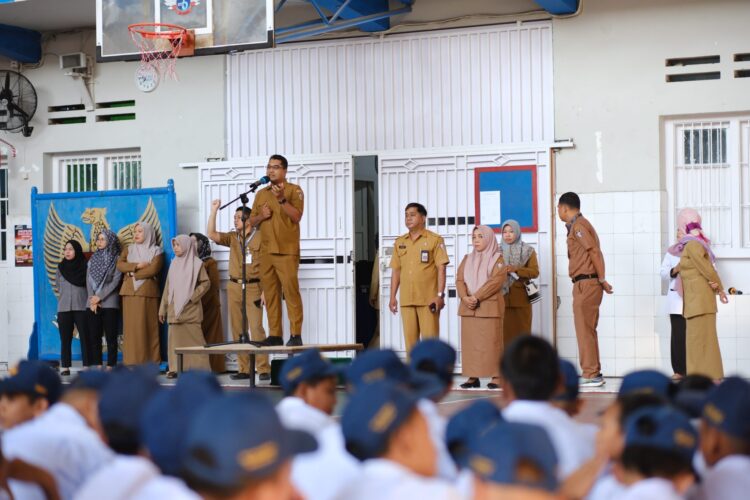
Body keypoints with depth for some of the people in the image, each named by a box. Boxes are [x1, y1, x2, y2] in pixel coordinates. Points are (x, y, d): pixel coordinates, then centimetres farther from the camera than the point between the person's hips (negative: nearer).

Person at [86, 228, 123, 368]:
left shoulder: (116, 259, 2)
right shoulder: (93, 258, 16)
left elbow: (115, 281, -7)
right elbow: (88, 280, 8)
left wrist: (99, 297, -11)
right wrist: (93, 300, -5)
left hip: (110, 303, -4)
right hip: (93, 304, 5)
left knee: (111, 337, -5)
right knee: (94, 336, 1)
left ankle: (110, 366, -4)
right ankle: (97, 367, 4)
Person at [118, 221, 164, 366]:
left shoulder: (156, 251, 5)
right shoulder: (128, 250, 17)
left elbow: (153, 270, -10)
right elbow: (119, 265, 1)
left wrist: (133, 273, -6)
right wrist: (137, 266, -11)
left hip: (148, 293, -3)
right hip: (130, 293, 3)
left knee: (148, 326, -6)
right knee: (131, 326, -2)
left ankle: (150, 362, -6)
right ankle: (132, 361, -2)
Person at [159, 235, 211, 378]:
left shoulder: (196, 263, 0)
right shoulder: (174, 264, 14)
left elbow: (206, 283, -3)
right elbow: (168, 287, 15)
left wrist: (193, 297, -12)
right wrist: (163, 308, 12)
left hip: (190, 310, -5)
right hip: (174, 309, 5)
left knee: (194, 338, -8)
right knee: (176, 338, 0)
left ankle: (199, 368, -6)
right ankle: (176, 368, 1)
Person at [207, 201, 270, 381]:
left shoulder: (259, 237, -4)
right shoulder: (232, 237, 12)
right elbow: (211, 234, 1)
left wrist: (265, 290, -12)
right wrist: (214, 211, -3)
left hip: (253, 287, -6)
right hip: (234, 287, 6)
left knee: (256, 327, -13)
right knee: (237, 329, 5)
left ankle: (263, 369, -11)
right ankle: (243, 369, 8)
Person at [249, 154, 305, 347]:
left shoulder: (294, 190, 2)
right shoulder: (261, 194, 18)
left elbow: (296, 216, -10)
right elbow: (252, 221, 20)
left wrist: (282, 199, -20)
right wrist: (261, 216, -1)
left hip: (287, 251, -5)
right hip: (266, 251, 5)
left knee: (291, 292, -11)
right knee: (270, 294, 4)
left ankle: (295, 335, -11)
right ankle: (274, 334, 6)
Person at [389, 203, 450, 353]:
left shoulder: (435, 240, 0)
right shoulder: (399, 242, 14)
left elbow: (441, 269, -5)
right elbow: (396, 271, 16)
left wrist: (440, 295, -13)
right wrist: (393, 297, 9)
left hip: (428, 299, -5)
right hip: (406, 300, 5)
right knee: (410, 340, 6)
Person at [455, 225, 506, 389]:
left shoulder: (498, 258, 4)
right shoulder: (467, 260, 19)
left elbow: (496, 281, -9)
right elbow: (460, 280, 10)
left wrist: (476, 297, -15)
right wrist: (465, 297, -10)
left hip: (489, 306, -5)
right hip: (468, 307, 5)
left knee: (491, 343, -7)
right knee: (470, 343, 1)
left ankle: (496, 377, -6)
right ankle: (473, 377, 3)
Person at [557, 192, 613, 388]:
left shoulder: (578, 225, -11)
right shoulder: (579, 224, 19)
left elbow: (594, 252, -18)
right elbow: (594, 252, 15)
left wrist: (602, 280, -15)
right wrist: (601, 280, 9)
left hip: (585, 284, -10)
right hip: (585, 284, 10)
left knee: (584, 329, -7)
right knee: (588, 330, 13)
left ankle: (590, 375, -5)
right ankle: (593, 373, 18)